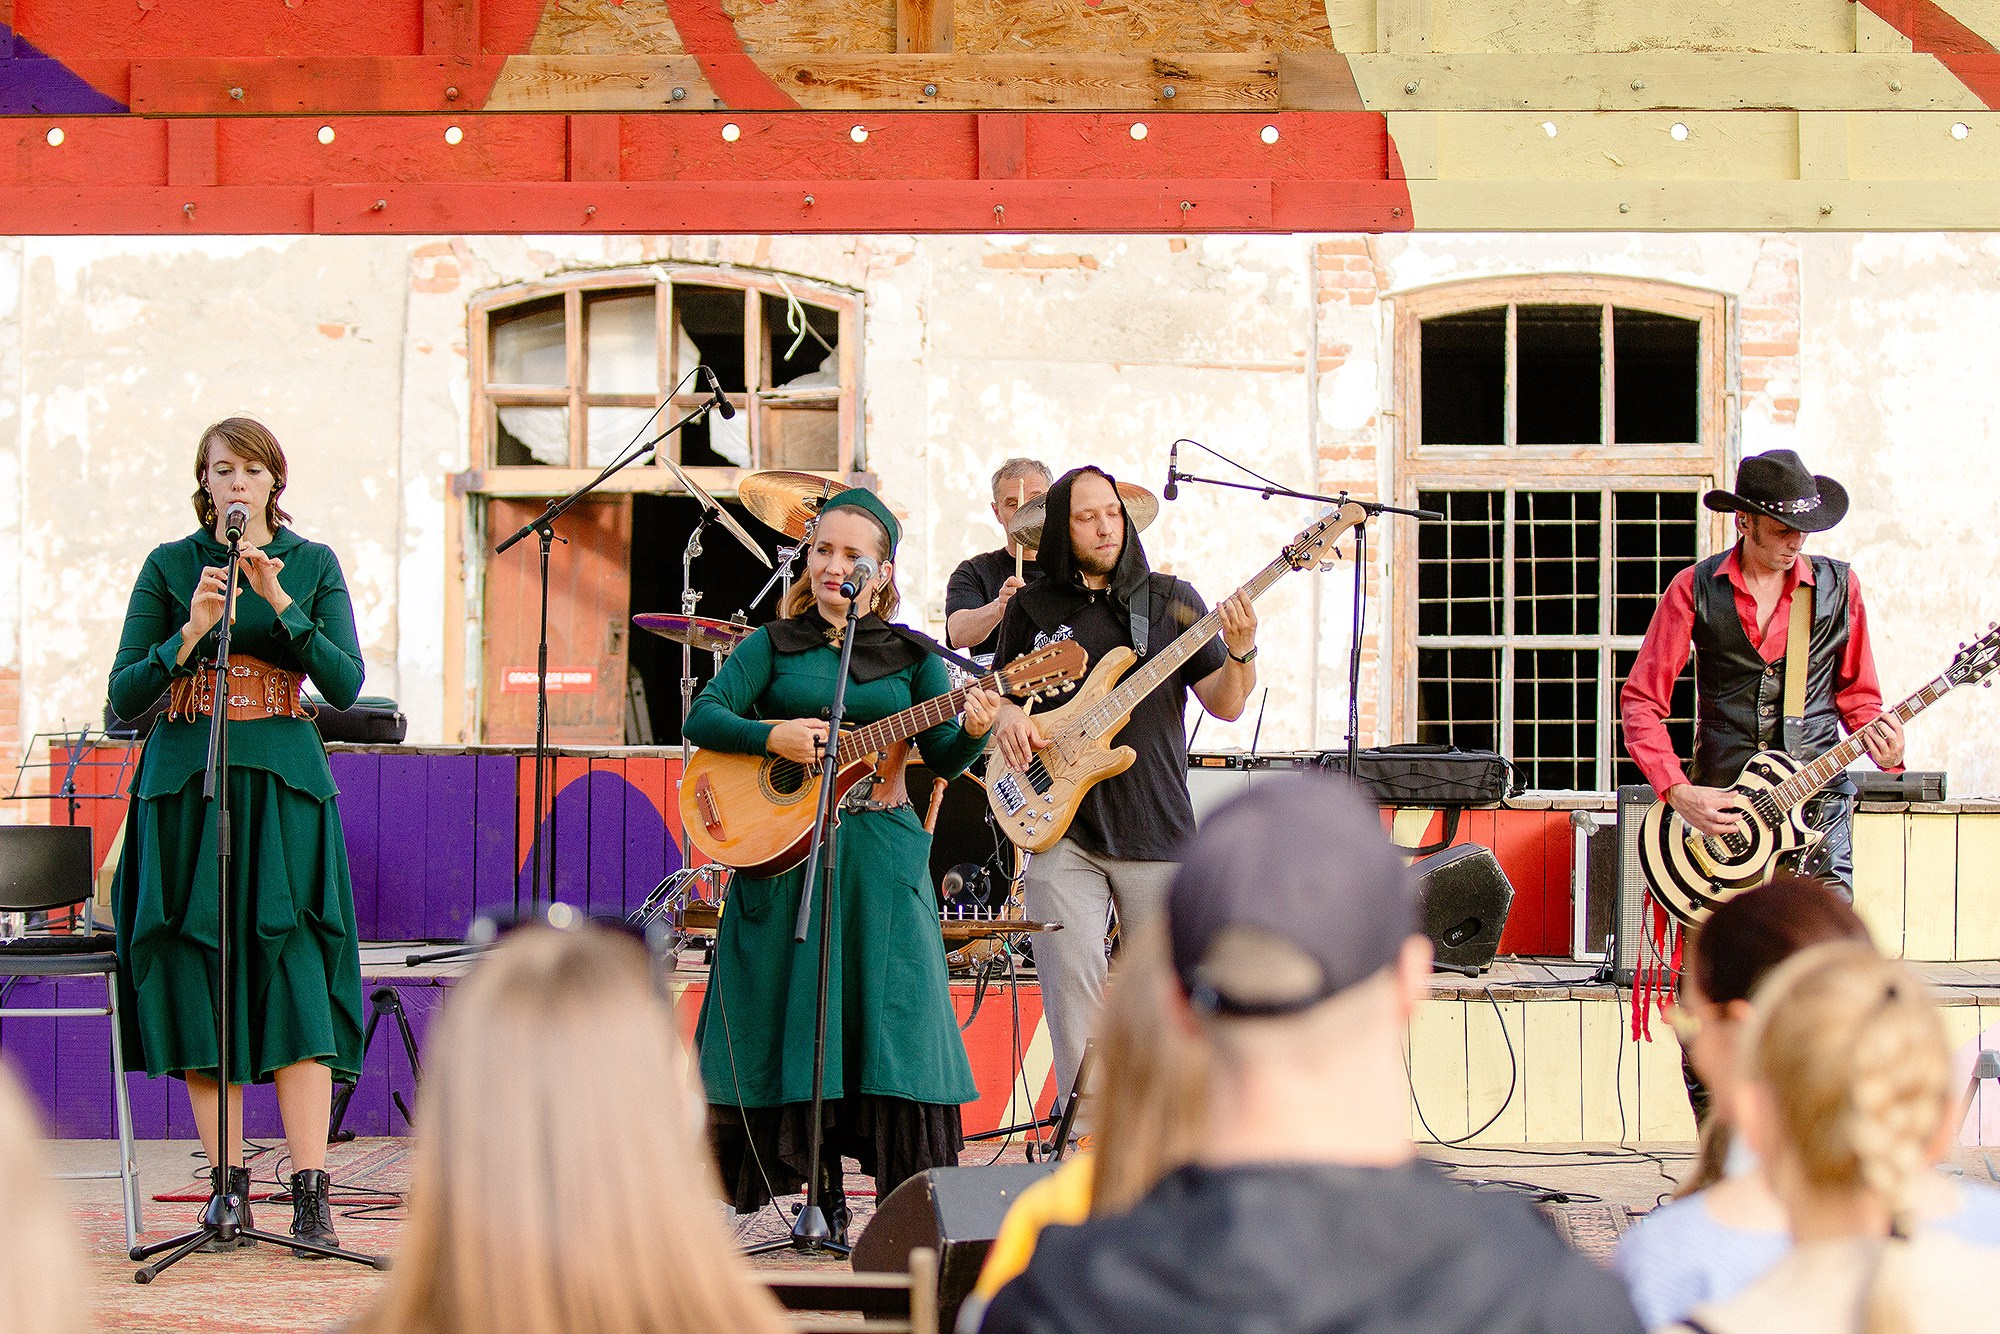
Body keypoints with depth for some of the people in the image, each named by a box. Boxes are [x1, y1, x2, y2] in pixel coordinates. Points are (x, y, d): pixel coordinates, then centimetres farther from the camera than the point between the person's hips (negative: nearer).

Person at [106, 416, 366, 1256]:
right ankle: (227, 1183, 8)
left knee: (295, 982, -10)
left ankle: (311, 1194, -13)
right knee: (200, 986, 1)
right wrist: (191, 633, -16)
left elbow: (346, 685, -4)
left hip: (284, 789, -1)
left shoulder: (313, 564, 7)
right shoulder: (170, 566, 5)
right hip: (185, 788, 1)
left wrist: (279, 603, -15)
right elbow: (124, 698, 0)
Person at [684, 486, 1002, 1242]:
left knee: (886, 1007, -6)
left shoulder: (912, 657, 9)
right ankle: (821, 1193, 7)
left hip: (880, 859, 0)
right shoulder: (775, 646, 8)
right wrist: (775, 736, -17)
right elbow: (703, 717, -2)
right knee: (795, 1016, 0)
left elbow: (942, 759, 0)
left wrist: (973, 730, -20)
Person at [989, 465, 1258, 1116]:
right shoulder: (1031, 607, 9)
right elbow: (999, 690, 19)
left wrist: (1241, 653, -18)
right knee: (1071, 976, -10)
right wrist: (1005, 715, -4)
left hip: (1156, 827, 0)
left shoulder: (1169, 599, 7)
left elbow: (1225, 704, 2)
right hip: (1062, 827, 0)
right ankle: (1086, 1130, -1)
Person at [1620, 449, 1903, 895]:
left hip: (1817, 806, 1)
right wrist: (1678, 792, -10)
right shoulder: (1695, 589, 1)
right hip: (1716, 807, -1)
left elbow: (1856, 695, 16)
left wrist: (1882, 746, -6)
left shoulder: (1839, 586, 7)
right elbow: (1641, 700, 1)